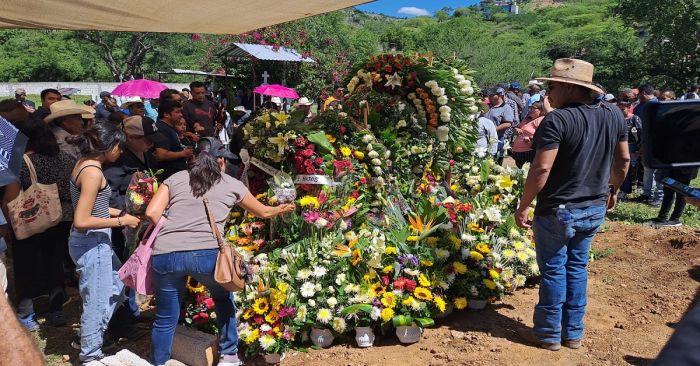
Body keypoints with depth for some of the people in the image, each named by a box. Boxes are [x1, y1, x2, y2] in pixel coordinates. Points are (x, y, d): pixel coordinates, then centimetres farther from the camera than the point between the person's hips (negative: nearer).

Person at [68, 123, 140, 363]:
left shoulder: (84, 163, 7)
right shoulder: (93, 172, -22)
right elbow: (81, 221, -25)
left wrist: (119, 212, 9)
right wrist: (120, 221, -18)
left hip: (95, 241, 10)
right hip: (92, 243, -10)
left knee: (118, 286, 23)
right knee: (97, 302, 4)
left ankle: (91, 339, 37)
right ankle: (90, 357, 22)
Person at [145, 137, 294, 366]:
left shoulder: (175, 178, 19)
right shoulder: (232, 185, 17)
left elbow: (152, 212, 6)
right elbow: (263, 212, 31)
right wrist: (283, 209, 50)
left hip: (165, 255, 1)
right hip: (206, 254, -1)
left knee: (165, 319, 17)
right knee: (224, 299, 27)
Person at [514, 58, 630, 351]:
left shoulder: (557, 120, -20)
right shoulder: (613, 115, 2)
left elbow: (541, 169, -24)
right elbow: (623, 160, 11)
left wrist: (523, 206, -15)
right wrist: (612, 190, 26)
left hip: (558, 211, -6)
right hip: (595, 209, 7)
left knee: (553, 271, 7)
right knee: (577, 267, 18)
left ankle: (549, 334, 21)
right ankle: (574, 333, 28)